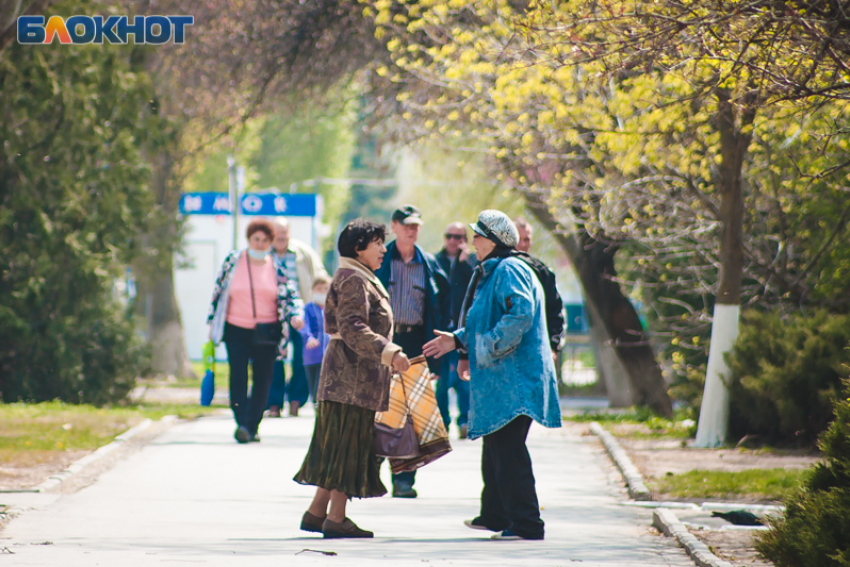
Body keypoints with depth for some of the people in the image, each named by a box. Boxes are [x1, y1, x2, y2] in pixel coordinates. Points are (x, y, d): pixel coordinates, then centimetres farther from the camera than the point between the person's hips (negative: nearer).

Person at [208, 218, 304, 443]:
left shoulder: (277, 268, 5)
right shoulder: (232, 262, 4)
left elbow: (291, 295, 4)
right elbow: (218, 291, 10)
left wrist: (295, 315, -16)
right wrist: (212, 321, 9)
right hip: (236, 330, -1)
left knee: (263, 380, 3)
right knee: (238, 375, -14)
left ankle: (253, 426, 12)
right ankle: (241, 423, -19)